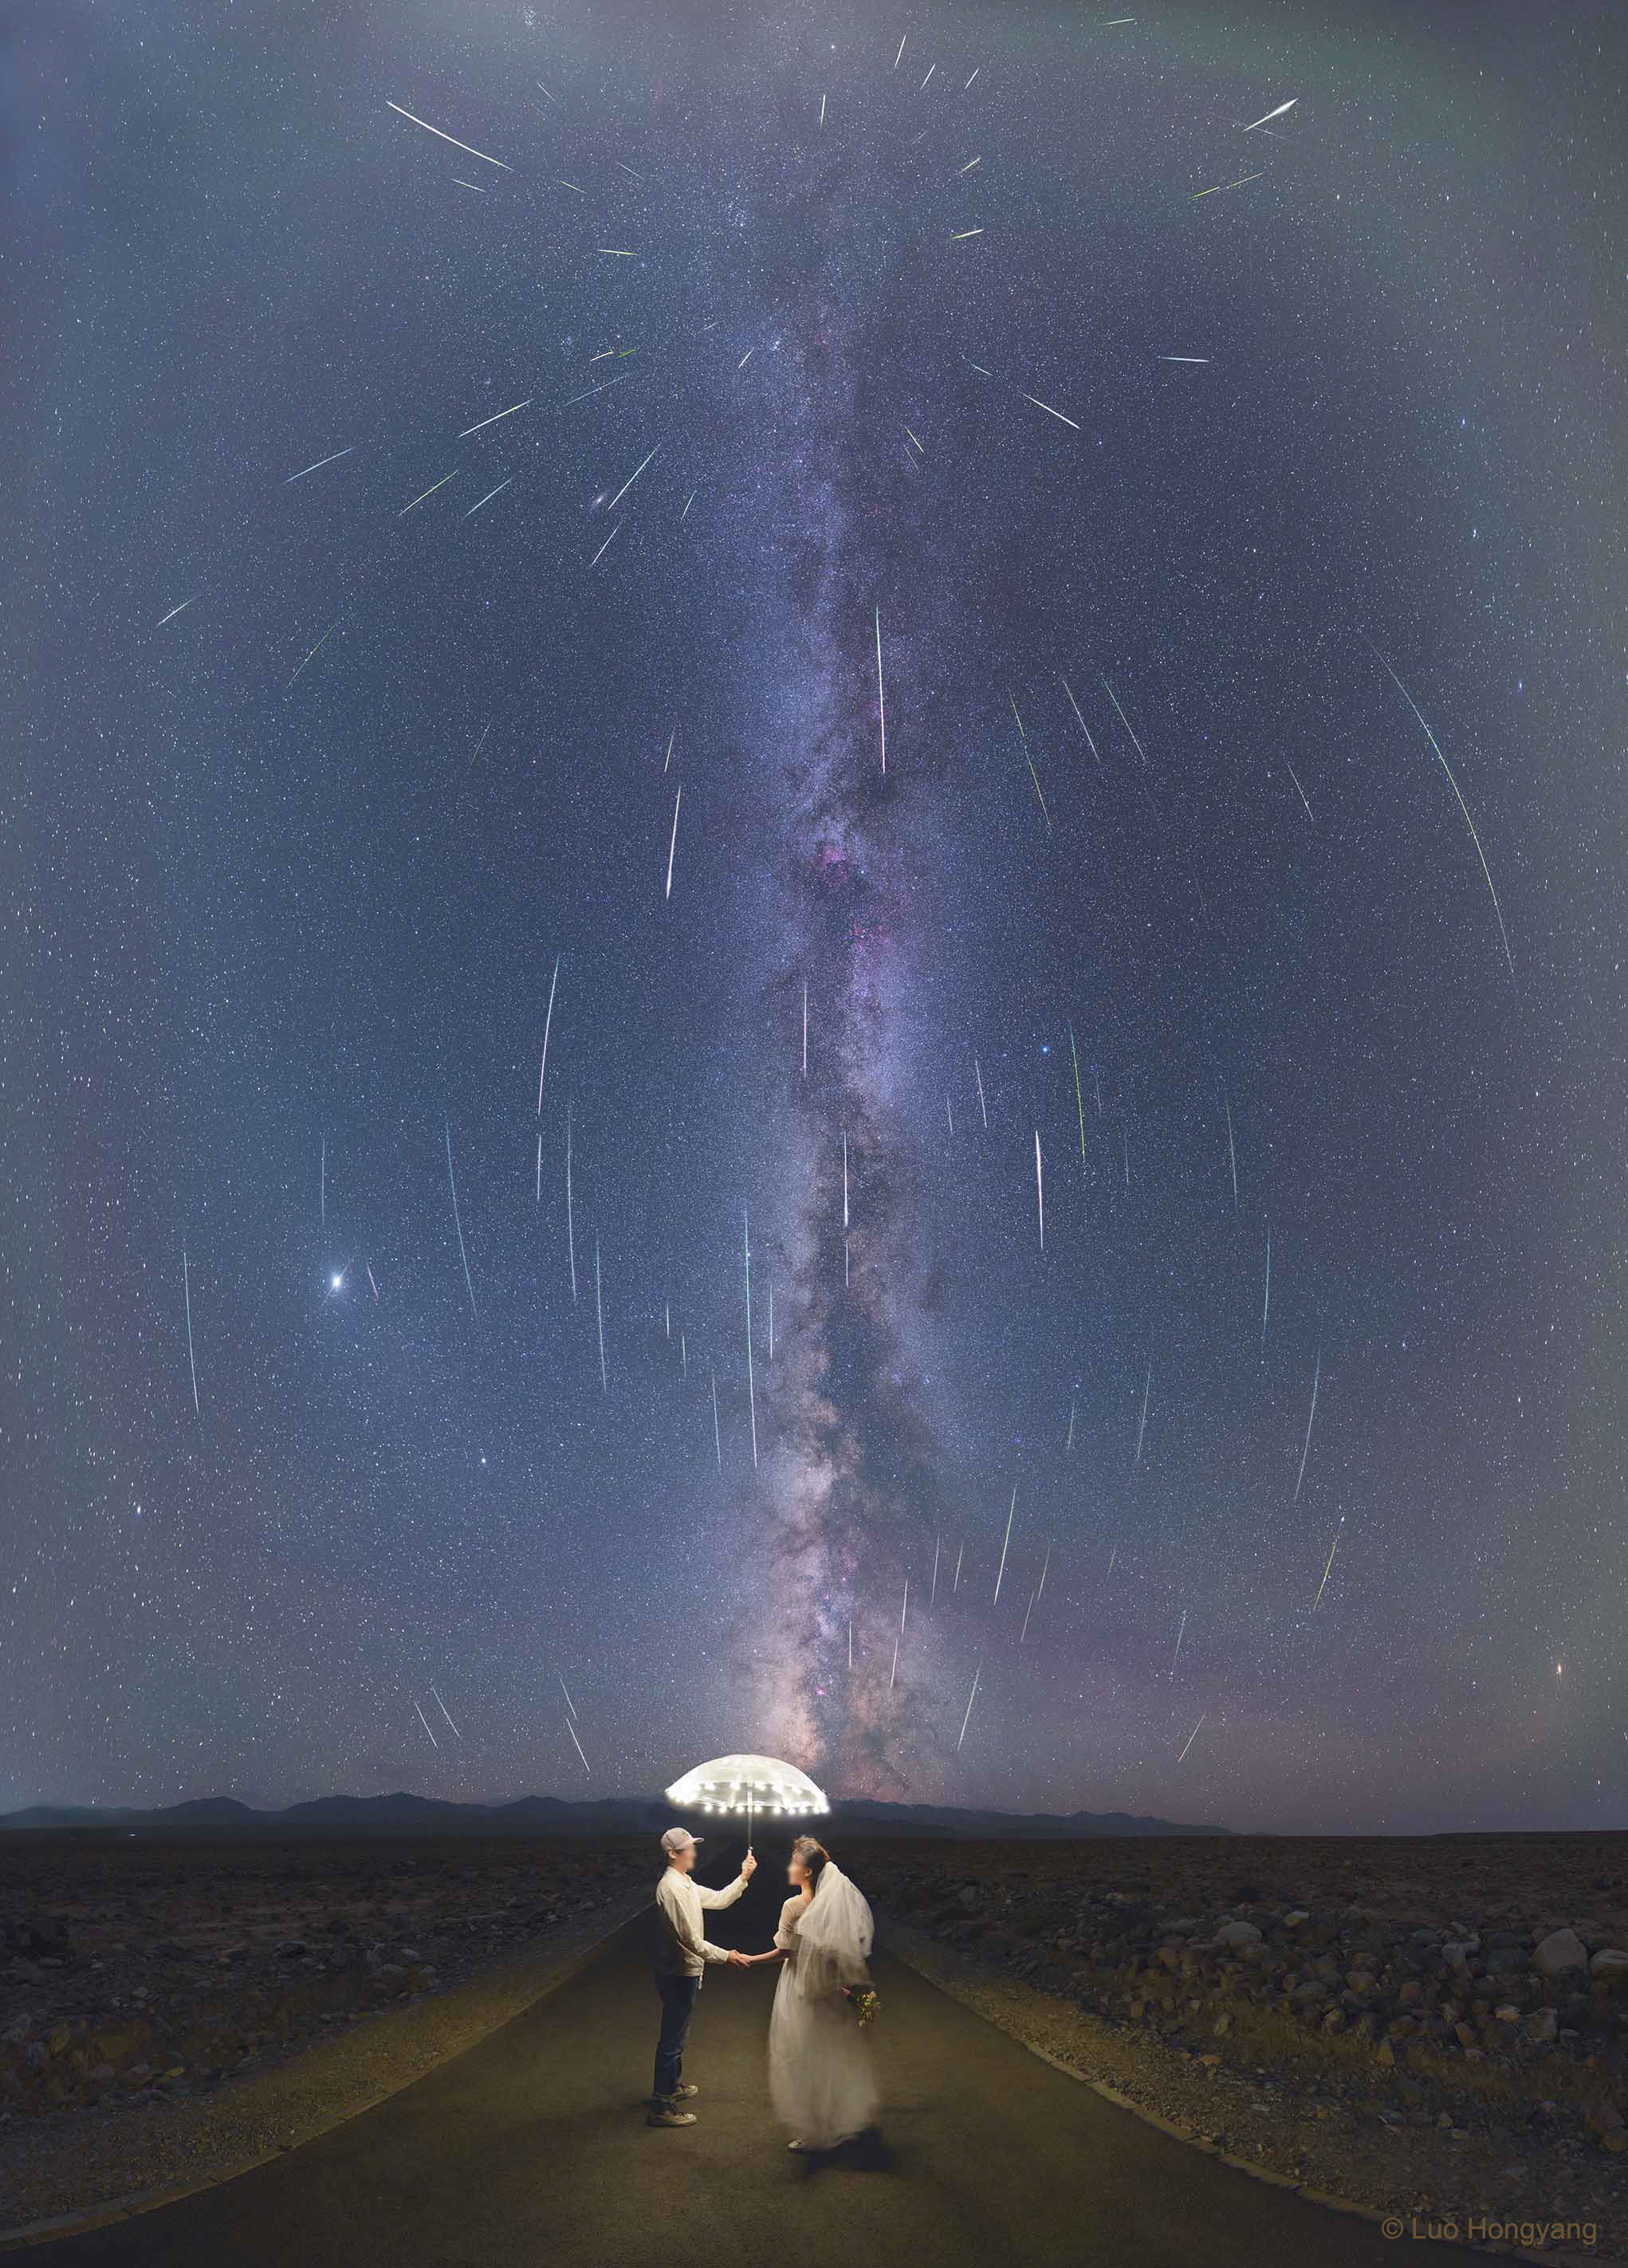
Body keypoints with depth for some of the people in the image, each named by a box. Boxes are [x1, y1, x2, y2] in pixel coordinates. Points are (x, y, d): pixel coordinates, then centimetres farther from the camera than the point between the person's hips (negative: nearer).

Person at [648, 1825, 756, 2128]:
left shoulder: (686, 1883, 9)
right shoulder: (672, 1888, -25)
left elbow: (718, 1899, 15)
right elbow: (690, 1939, -27)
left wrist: (743, 1878, 2)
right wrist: (726, 1956, -23)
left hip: (683, 1972, 10)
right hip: (678, 1975, -10)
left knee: (677, 2034, 24)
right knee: (673, 2038, -2)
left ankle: (672, 2086, 40)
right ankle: (661, 2106, 6)